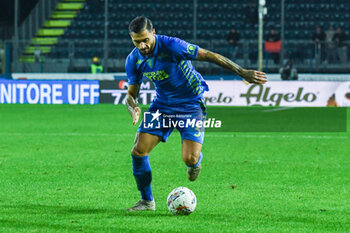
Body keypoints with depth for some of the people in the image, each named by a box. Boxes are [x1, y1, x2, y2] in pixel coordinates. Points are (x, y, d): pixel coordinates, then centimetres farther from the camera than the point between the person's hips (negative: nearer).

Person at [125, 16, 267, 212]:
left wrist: (243, 72, -20)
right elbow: (131, 94, 1)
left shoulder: (171, 46, -25)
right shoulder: (133, 60, -8)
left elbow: (209, 56, -21)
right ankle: (147, 201, 9)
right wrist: (134, 109, -25)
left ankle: (196, 160, 25)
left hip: (190, 105, -5)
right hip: (162, 105, 5)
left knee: (189, 159, -17)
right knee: (138, 151, -10)